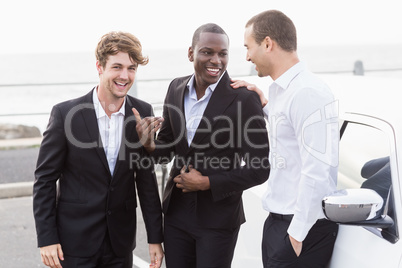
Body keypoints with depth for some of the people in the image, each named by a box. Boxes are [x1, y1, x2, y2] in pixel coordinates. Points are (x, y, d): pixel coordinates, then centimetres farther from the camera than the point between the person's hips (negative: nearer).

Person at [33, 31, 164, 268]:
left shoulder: (143, 113, -2)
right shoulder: (65, 113, -11)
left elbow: (146, 178, 4)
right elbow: (45, 179, -5)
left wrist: (155, 237, 4)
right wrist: (46, 239, -8)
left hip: (121, 242, 3)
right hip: (75, 239, -3)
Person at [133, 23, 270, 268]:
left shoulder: (244, 99, -15)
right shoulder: (177, 88, 1)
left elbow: (259, 170, -12)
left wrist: (208, 183, -17)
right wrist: (150, 145, -12)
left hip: (218, 218, -5)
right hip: (177, 212, 5)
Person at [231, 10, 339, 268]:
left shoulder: (308, 92, -19)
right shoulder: (281, 90, 11)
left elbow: (316, 171, -23)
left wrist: (297, 234, -20)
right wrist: (265, 106, 13)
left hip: (303, 227, -9)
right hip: (278, 219, 9)